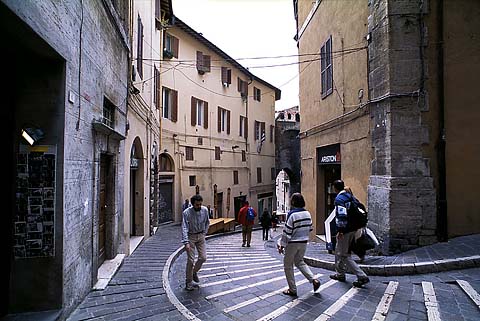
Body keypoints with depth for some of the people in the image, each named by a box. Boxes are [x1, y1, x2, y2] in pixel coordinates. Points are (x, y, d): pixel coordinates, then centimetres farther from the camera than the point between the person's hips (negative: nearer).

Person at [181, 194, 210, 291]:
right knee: (190, 260, -3)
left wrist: (204, 233, 6)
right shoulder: (186, 213, -20)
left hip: (201, 236, 4)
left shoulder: (205, 210, -7)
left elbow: (207, 222, 11)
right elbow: (184, 228, -23)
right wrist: (186, 242, -30)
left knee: (203, 257, 1)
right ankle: (188, 282, 13)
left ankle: (194, 272, 30)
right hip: (191, 236, -4)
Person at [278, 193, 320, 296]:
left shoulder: (292, 214, -19)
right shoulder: (307, 213, 0)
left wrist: (282, 245, -9)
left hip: (292, 243, -6)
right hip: (304, 243, 7)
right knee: (299, 262, 25)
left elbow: (287, 231, -17)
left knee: (288, 266, 9)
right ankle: (314, 280, 12)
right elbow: (310, 228, 9)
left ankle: (292, 290, 15)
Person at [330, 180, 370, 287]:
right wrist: (356, 225, 20)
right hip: (353, 228, 9)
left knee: (344, 255, 0)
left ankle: (362, 276, -3)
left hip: (345, 231, -9)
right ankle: (340, 274, 31)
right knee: (339, 251, 21)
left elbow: (341, 215, -25)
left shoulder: (339, 199, -16)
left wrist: (340, 230, -22)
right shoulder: (350, 196, 10)